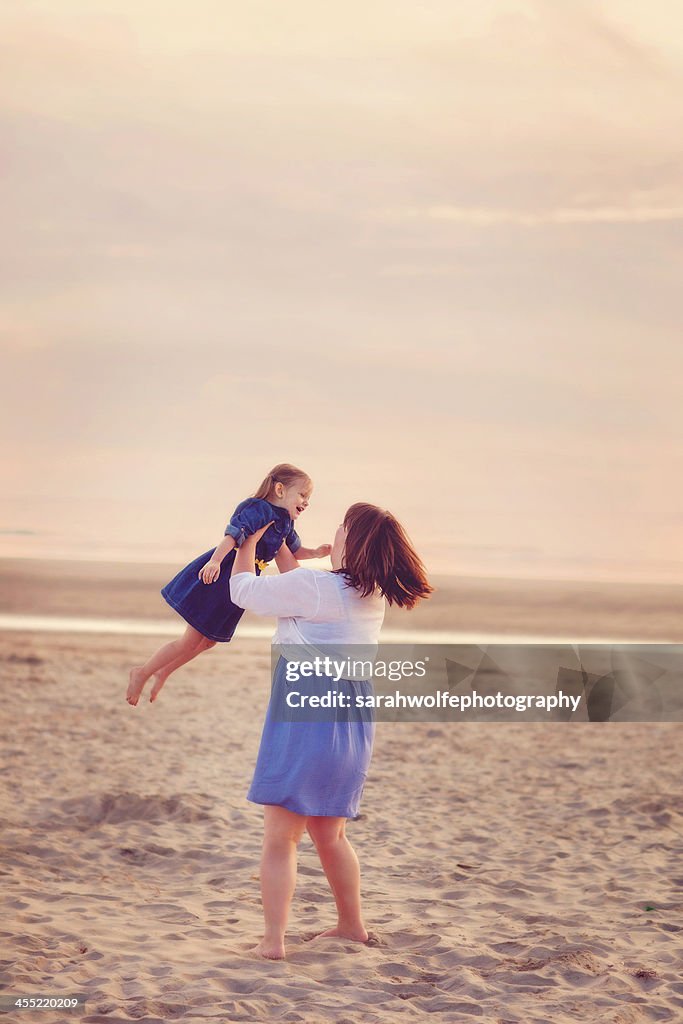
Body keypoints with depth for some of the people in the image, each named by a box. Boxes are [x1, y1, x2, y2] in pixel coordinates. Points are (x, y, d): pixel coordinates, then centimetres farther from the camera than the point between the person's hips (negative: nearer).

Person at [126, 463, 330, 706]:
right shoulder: (258, 509, -20)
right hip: (216, 577, -9)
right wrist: (215, 561, -48)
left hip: (237, 584, 9)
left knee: (208, 641, 19)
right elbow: (233, 535, -34)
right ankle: (142, 672, 15)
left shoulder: (285, 523, 9)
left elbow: (294, 551, 24)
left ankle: (163, 672, 37)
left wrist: (316, 553, 5)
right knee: (190, 642, -3)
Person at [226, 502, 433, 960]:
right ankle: (352, 925, 32)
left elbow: (242, 588, -1)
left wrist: (250, 541, 15)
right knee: (330, 834, 22)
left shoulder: (313, 586, -15)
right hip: (354, 723, 7)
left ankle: (273, 940, -8)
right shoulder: (373, 596, 8)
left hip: (305, 717, -7)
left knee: (280, 837, -3)